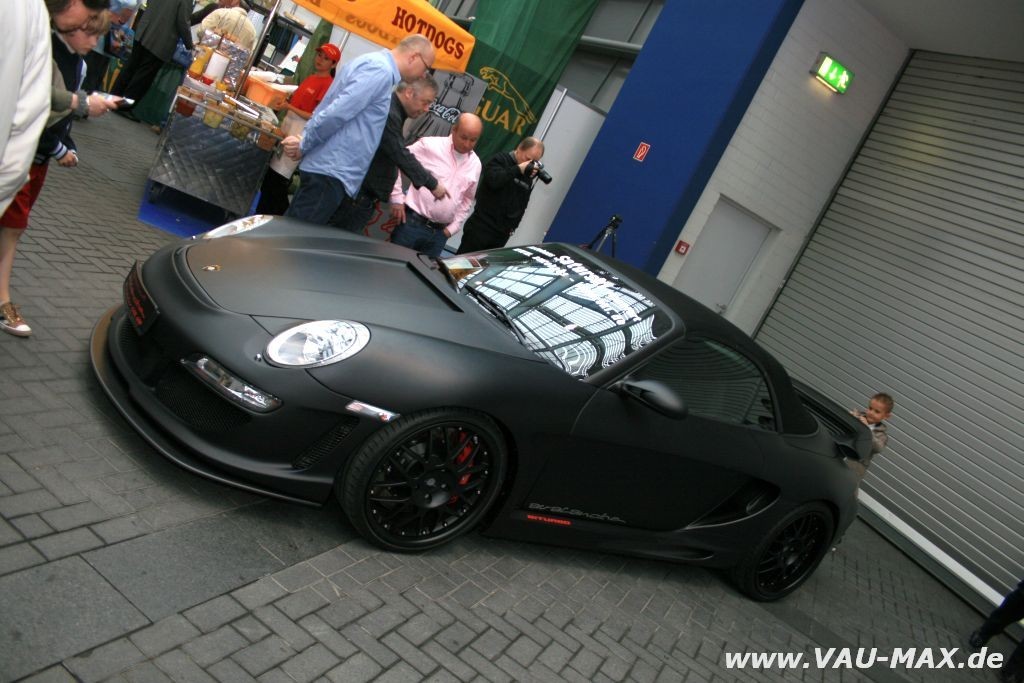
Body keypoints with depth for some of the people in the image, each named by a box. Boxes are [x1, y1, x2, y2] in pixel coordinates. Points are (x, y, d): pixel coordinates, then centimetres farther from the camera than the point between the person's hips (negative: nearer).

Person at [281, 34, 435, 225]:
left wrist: (304, 141, 11)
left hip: (329, 167, 10)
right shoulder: (382, 69, -13)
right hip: (333, 171, -10)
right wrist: (303, 146, -11)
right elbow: (337, 113, -21)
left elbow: (333, 108, 20)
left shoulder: (371, 61, 21)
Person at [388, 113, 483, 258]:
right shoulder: (430, 145, -6)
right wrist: (397, 199, -6)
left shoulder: (475, 164, 8)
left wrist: (452, 228, 10)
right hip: (412, 222, -3)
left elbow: (468, 200, 18)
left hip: (440, 232, 4)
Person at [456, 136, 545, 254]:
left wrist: (513, 226, 10)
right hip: (482, 225, -5)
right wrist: (518, 169, -19)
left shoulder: (528, 176, 13)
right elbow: (493, 180, -23)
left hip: (502, 233, 5)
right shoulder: (500, 159, -3)